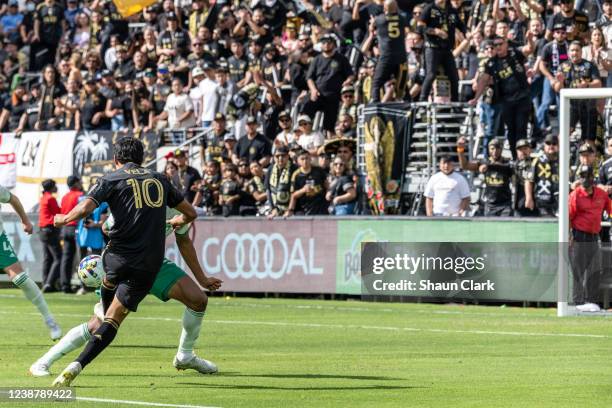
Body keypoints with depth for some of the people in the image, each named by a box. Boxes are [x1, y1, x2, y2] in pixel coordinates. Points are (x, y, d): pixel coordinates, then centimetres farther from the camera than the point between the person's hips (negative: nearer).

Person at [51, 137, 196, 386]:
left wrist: (63, 219, 6)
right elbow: (190, 213, 23)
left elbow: (85, 208, -14)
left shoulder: (111, 180, 3)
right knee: (114, 318, -1)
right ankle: (76, 367, -17)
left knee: (109, 282, 36)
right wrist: (178, 222, 45)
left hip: (120, 256, -2)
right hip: (149, 265, 2)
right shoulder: (159, 180, 15)